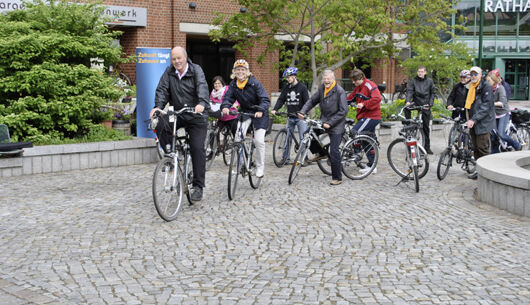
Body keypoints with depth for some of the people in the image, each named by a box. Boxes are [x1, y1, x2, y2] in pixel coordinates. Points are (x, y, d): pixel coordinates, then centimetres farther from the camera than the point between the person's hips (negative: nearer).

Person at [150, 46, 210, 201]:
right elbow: (162, 89, -5)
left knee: (197, 148, -12)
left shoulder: (196, 70, -6)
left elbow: (202, 87, -23)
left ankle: (198, 186, -5)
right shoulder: (169, 72, 5)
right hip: (177, 114, 4)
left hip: (196, 117, -4)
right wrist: (158, 106, -24)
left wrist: (202, 103, -43)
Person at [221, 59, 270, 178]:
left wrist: (260, 110, -44)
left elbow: (265, 99, -24)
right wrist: (225, 107, -33)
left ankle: (260, 167, 9)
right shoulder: (233, 84, -3)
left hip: (258, 113, -4)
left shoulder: (254, 83, -18)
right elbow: (228, 97, -9)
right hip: (244, 112, 4)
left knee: (259, 140, -10)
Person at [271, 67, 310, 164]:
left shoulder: (302, 87, -4)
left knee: (303, 138, -4)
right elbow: (281, 100, 3)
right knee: (288, 138, 6)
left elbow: (307, 102, -8)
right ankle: (285, 158, 12)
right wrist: (275, 109, -13)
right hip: (290, 117, 4)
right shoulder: (286, 88, 9)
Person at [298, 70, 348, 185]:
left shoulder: (340, 91, -15)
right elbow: (312, 101, 11)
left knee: (334, 152, -8)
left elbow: (343, 111, -18)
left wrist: (330, 123, -21)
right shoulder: (322, 89, 5)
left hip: (336, 125, -7)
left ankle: (337, 178, 4)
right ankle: (321, 153, 25)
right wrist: (302, 112, -6)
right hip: (323, 121, 7)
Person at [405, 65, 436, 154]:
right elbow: (409, 91, -8)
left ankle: (427, 147, 10)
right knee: (406, 108, -33)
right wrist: (408, 101, -26)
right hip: (416, 103, 0)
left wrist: (430, 104, -6)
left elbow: (432, 93, 7)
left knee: (426, 127, 3)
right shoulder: (413, 81, 3)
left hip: (425, 106, 0)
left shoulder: (429, 81, 5)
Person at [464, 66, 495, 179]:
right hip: (473, 123, 8)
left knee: (483, 148, -7)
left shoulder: (486, 86, -10)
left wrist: (474, 119, -23)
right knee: (476, 148, 11)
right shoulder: (471, 87, 17)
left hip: (483, 123, -8)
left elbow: (486, 106, -17)